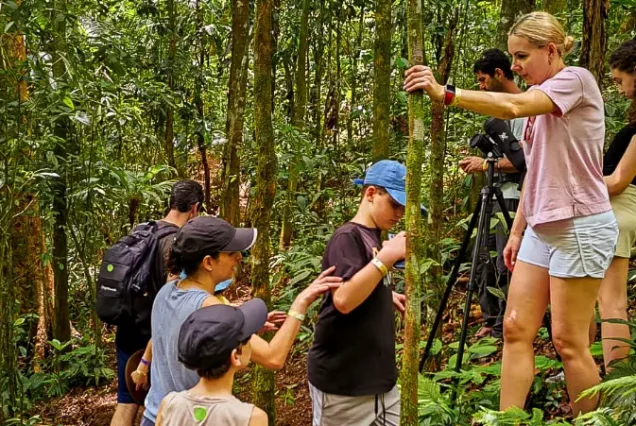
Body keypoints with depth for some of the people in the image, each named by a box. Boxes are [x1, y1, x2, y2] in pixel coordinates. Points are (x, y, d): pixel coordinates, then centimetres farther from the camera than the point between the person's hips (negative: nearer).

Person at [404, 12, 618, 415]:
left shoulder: (576, 79, -10)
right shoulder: (539, 99, 17)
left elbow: (512, 106, -28)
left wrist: (444, 93, -31)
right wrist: (517, 232, 17)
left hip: (581, 227, -9)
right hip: (543, 227, 9)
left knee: (568, 340, -3)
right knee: (516, 329, 3)